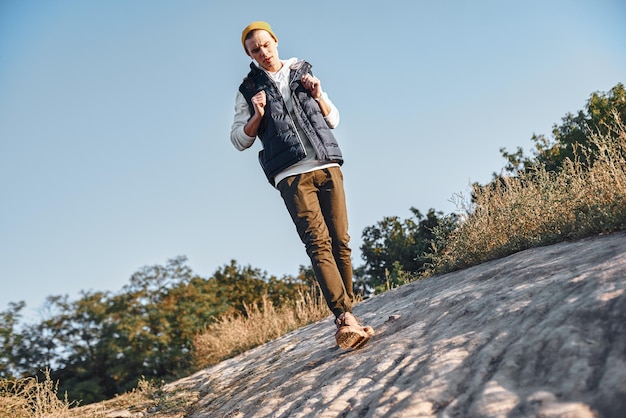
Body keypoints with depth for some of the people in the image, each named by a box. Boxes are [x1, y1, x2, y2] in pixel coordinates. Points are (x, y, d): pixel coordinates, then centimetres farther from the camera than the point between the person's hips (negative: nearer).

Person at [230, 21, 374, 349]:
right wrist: (257, 117, -7)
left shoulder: (304, 75, 20)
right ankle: (346, 318, -24)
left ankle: (345, 318, 3)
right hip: (291, 175, -3)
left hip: (327, 166, 3)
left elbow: (333, 120, 21)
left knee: (341, 242, -3)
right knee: (318, 243, -17)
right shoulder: (249, 90, 14)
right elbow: (238, 140, 10)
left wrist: (318, 96, 3)